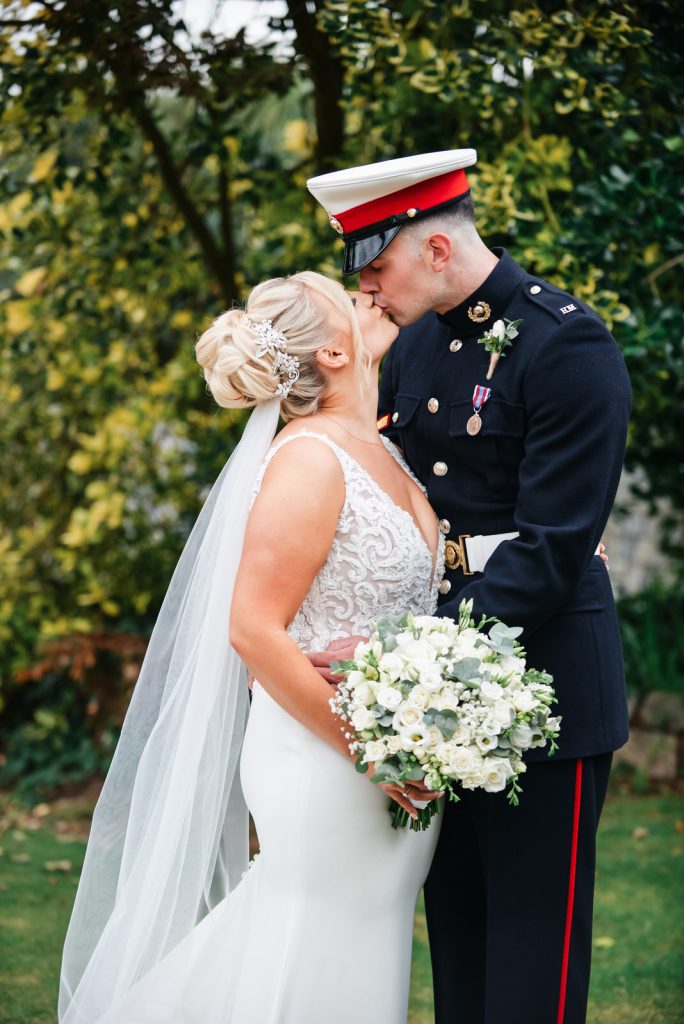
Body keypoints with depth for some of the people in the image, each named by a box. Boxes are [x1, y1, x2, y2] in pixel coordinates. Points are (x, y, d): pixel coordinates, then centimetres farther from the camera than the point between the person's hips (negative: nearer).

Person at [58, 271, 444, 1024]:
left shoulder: (381, 450, 9)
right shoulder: (310, 459, -17)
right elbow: (254, 629, -20)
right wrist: (367, 750, -19)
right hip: (325, 765, -8)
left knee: (367, 962, 15)